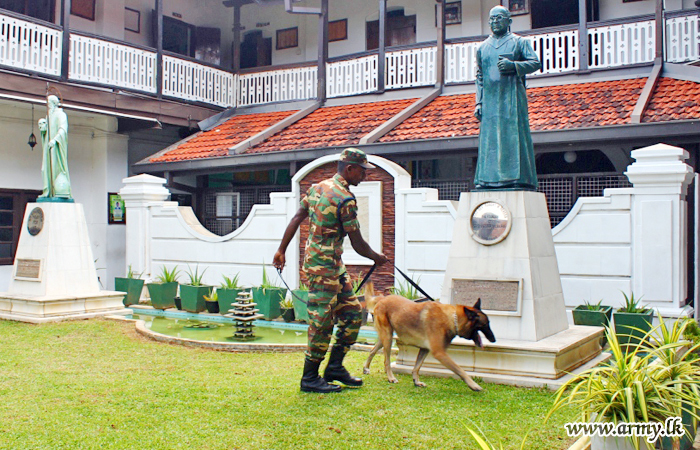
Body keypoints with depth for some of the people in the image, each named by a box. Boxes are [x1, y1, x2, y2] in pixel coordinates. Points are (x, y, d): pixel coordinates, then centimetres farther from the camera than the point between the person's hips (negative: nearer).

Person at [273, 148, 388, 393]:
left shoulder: (318, 187, 10)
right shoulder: (346, 199, -16)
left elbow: (296, 219, 10)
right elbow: (358, 244, -12)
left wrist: (281, 250, 13)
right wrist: (377, 257, 6)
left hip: (334, 265, 10)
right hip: (324, 265, -10)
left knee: (352, 312, 14)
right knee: (321, 322, -1)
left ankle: (335, 367, 21)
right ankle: (310, 378, 10)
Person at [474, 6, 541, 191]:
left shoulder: (519, 42, 9)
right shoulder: (482, 48, 20)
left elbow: (536, 63, 1)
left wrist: (513, 65, -15)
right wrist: (478, 102, 8)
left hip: (512, 96, -3)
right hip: (490, 99, 4)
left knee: (514, 136, -9)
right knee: (489, 139, -2)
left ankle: (520, 179, -9)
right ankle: (489, 180, -2)